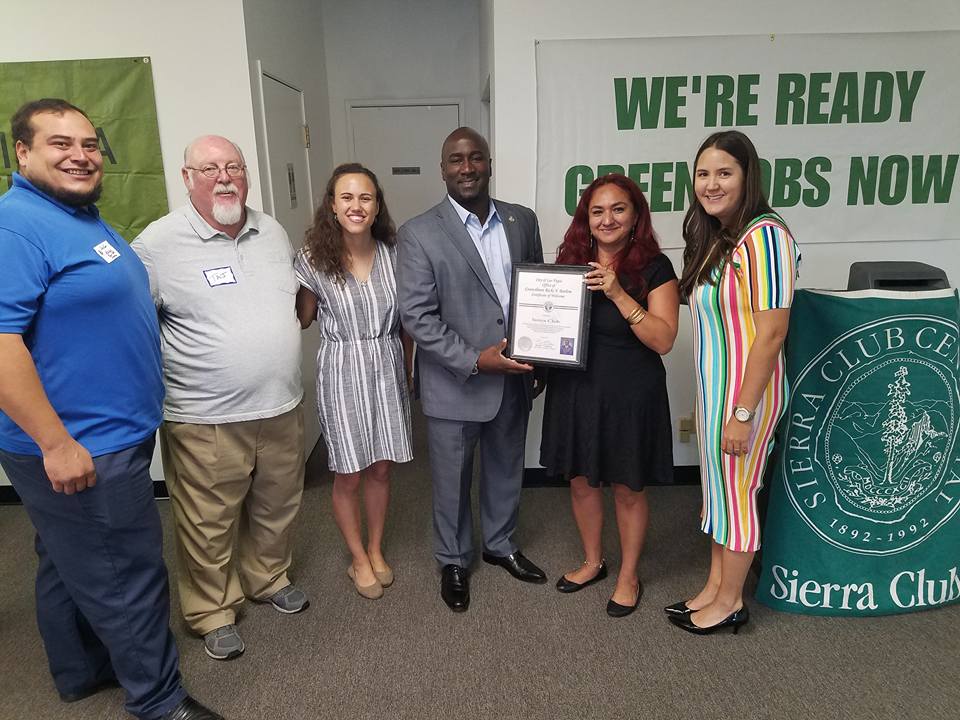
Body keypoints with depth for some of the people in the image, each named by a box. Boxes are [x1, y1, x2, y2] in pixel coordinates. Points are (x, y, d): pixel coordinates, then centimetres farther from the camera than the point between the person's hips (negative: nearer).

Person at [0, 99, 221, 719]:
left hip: (110, 436, 10)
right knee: (129, 577, 4)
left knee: (71, 567, 23)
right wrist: (57, 443, -26)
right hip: (80, 449, -10)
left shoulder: (83, 219, 12)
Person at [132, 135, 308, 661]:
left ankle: (268, 579, 45)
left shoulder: (273, 232, 7)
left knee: (276, 508, 21)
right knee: (209, 525, 9)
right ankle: (213, 612, 31)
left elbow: (299, 293, 22)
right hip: (205, 421, -5)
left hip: (281, 408, 6)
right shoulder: (159, 243, -11)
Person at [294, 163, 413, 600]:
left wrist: (408, 368, 11)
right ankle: (359, 559, 31)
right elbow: (302, 319, 2)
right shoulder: (314, 258, -9)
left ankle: (376, 550, 36)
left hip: (388, 369, 3)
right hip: (342, 372, -2)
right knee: (348, 475, 8)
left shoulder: (392, 253, -3)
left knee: (381, 468, 14)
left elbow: (404, 319, 8)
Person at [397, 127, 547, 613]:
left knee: (506, 471, 21)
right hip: (455, 385, -4)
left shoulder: (522, 221, 3)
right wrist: (475, 360, -22)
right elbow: (415, 316, -14)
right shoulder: (419, 234, -11)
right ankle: (453, 561, 37)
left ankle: (500, 544, 45)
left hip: (514, 379, 4)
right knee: (452, 480, 13)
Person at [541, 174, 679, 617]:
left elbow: (663, 340, -17)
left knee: (628, 489, 11)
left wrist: (618, 294, -25)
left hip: (630, 395, -4)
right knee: (581, 481, 16)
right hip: (575, 390, 4)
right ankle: (592, 562, 40)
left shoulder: (654, 268, -9)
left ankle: (628, 576, 33)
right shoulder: (571, 261, 3)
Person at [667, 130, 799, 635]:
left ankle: (730, 603, 27)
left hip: (744, 391, -8)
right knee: (718, 489, 18)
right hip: (713, 388, 8)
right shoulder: (714, 238, 9)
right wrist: (706, 400, 14)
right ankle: (714, 588, 35)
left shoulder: (763, 236, -18)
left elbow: (771, 333, -21)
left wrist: (743, 412, -21)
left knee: (735, 493, 7)